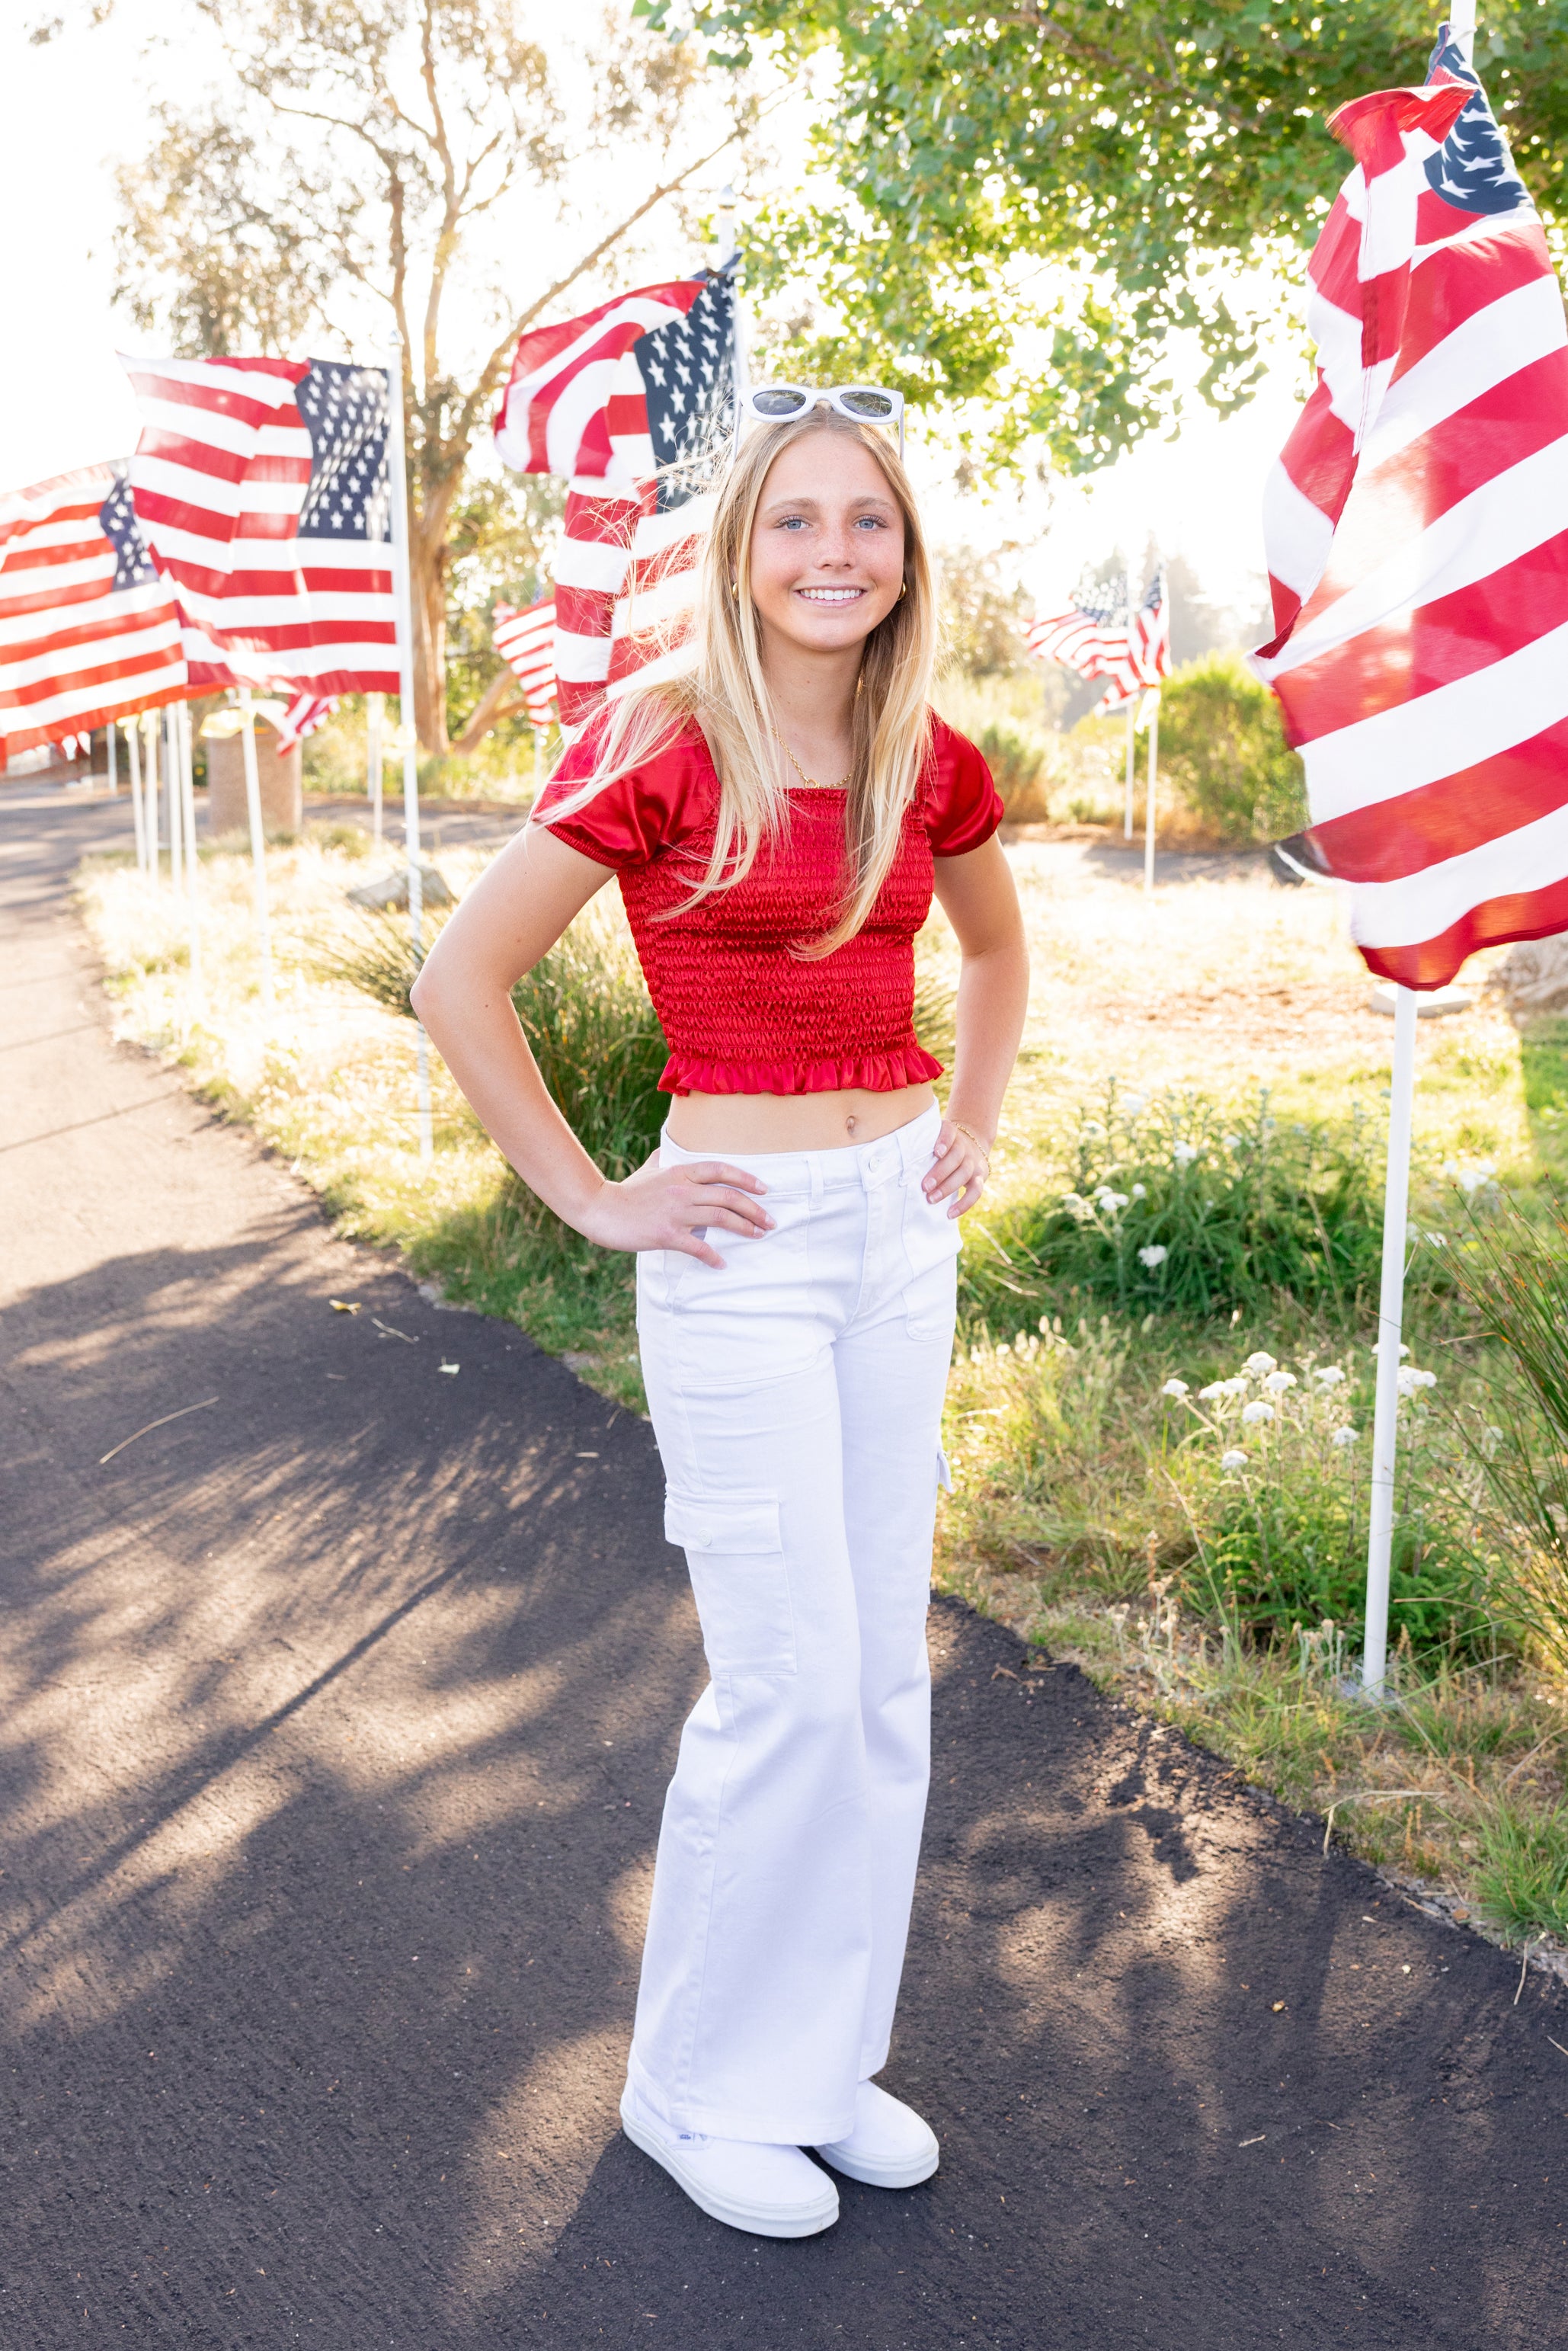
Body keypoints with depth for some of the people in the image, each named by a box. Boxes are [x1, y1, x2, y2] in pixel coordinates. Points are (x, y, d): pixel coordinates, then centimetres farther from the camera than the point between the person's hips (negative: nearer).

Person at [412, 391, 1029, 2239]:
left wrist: (973, 1122, 13)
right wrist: (590, 1201, -10)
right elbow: (460, 981, -11)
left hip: (899, 1229, 6)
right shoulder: (660, 747, -12)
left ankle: (823, 2056, 31)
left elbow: (996, 943, 25)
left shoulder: (929, 765, 5)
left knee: (885, 1668, 11)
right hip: (740, 1245, -6)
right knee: (790, 1683, -2)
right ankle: (698, 2084, 22)